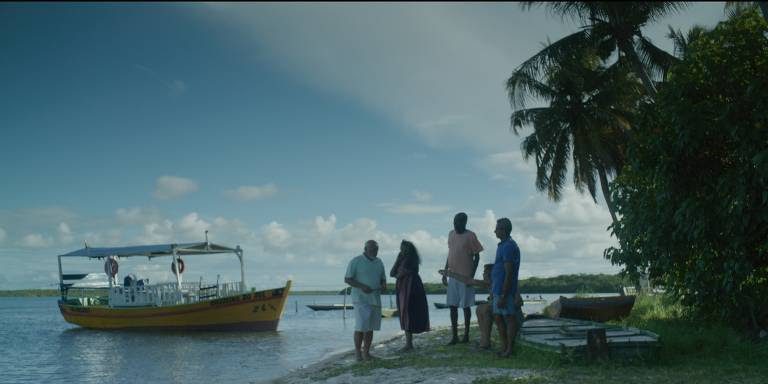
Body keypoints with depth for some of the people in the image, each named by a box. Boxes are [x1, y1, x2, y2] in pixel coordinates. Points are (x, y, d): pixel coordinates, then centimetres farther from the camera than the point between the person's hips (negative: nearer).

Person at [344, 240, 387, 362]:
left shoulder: (379, 262, 11)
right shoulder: (355, 262, -6)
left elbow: (383, 279, 19)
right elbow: (347, 279, -8)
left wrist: (384, 285, -5)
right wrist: (362, 286, -21)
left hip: (375, 299, 5)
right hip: (361, 299, -5)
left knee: (370, 327, 4)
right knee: (361, 326, -12)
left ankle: (366, 352, 11)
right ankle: (357, 352, 3)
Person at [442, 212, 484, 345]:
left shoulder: (470, 236, -8)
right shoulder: (451, 234, 11)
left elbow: (477, 256, -7)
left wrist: (472, 276, -13)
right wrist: (445, 273, 14)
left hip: (465, 277, -6)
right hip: (452, 276, 6)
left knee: (465, 306, 2)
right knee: (452, 306, 4)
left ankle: (466, 335, 11)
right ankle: (454, 336, 9)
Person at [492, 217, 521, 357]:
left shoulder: (508, 247, -16)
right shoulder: (503, 245, 16)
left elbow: (509, 274, -20)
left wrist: (503, 296, -22)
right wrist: (493, 290, 24)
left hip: (504, 291, -10)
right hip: (498, 289, 10)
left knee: (509, 318, -3)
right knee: (498, 318, 13)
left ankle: (510, 350, 3)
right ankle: (504, 347, 20)